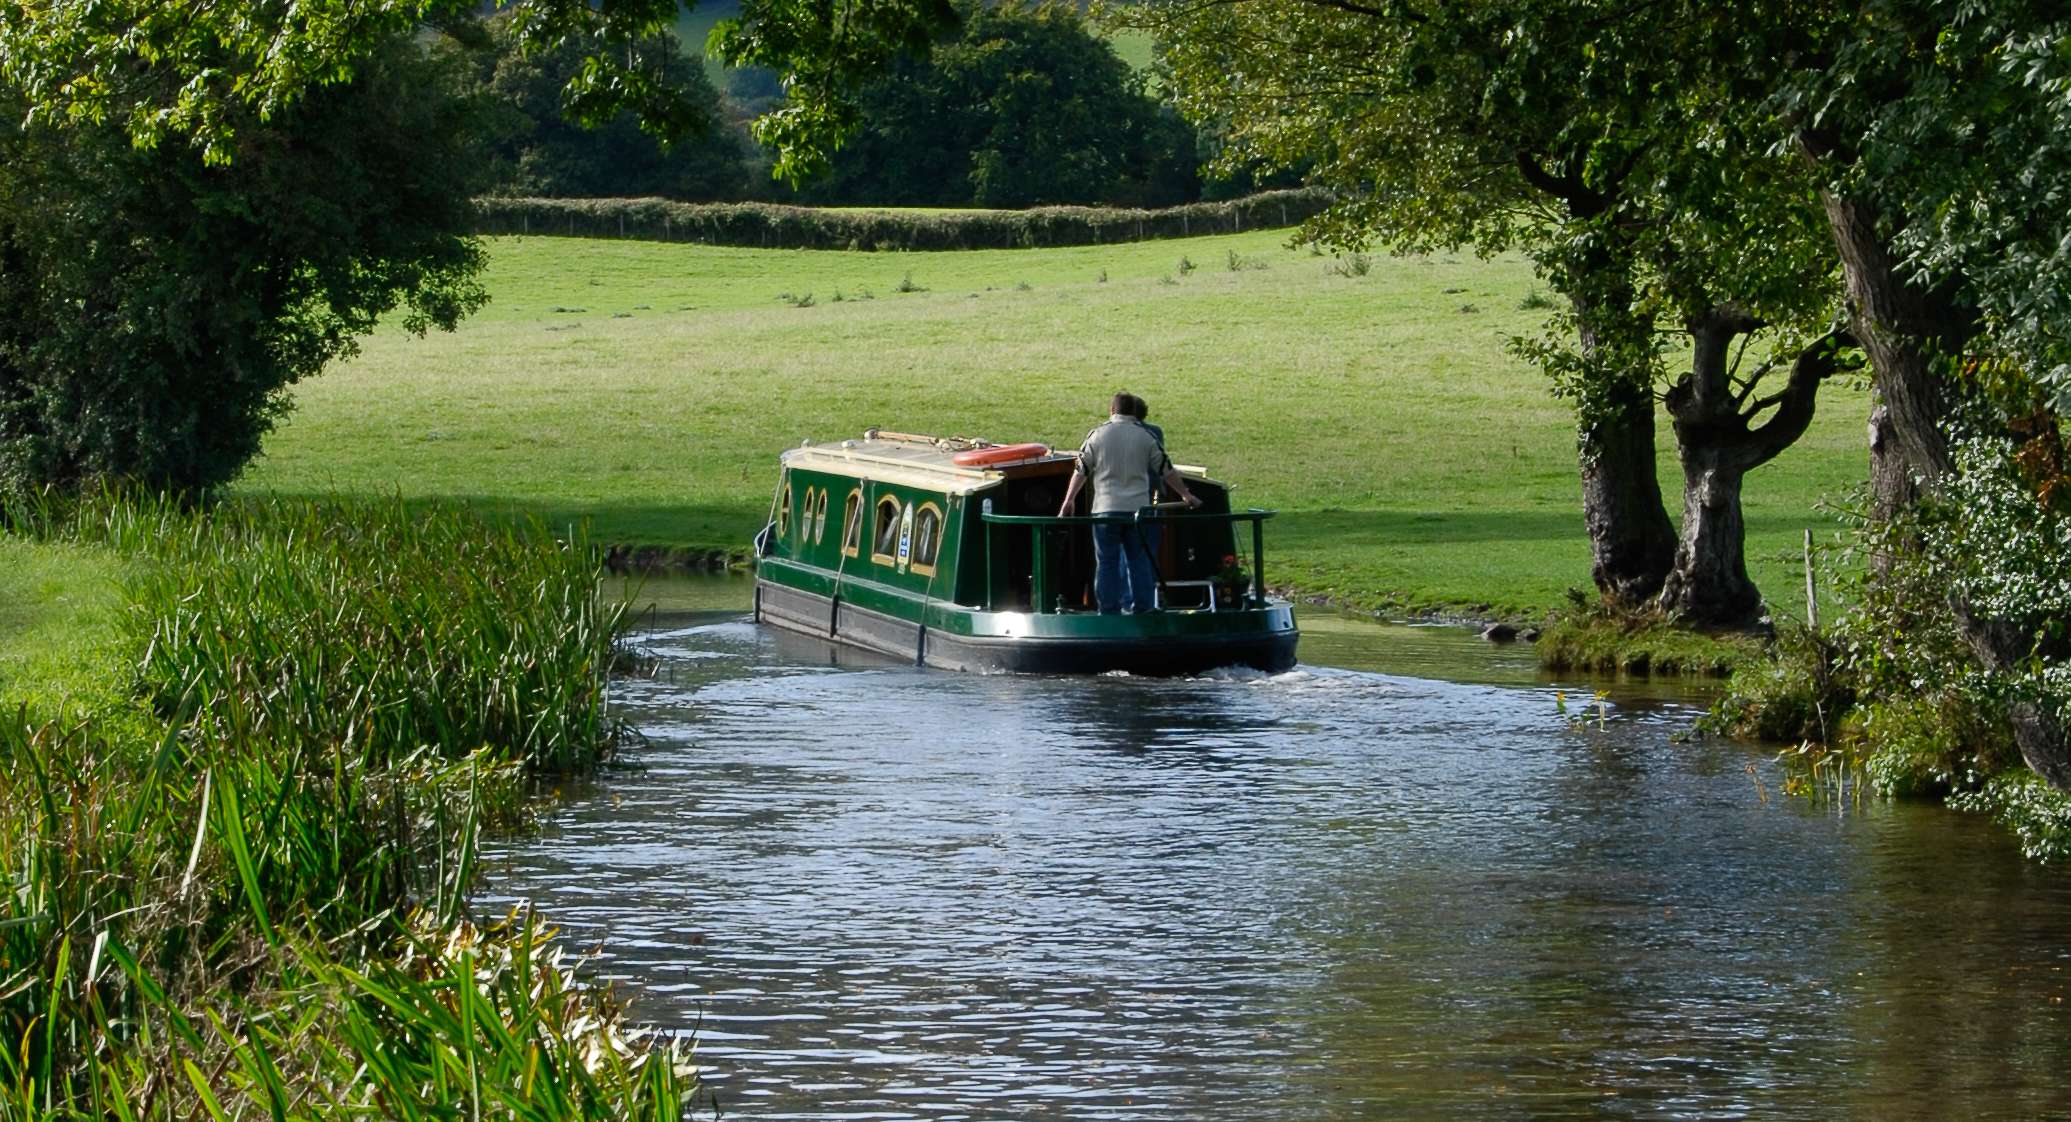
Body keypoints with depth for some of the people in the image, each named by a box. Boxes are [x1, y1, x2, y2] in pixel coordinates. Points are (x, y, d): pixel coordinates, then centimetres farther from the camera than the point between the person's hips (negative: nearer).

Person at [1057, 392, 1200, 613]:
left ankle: (1109, 611, 1)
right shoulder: (1146, 436, 4)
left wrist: (1068, 502, 9)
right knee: (1140, 561, 8)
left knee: (1107, 563, 2)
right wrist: (1186, 495, 21)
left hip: (1106, 510, -1)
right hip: (1138, 509, 1)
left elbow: (1081, 470, 2)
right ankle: (1143, 608, 6)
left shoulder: (1097, 435, 0)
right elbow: (1166, 470, 9)